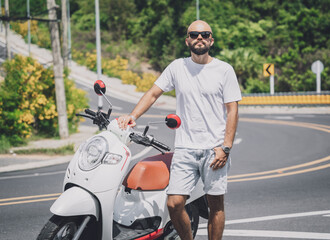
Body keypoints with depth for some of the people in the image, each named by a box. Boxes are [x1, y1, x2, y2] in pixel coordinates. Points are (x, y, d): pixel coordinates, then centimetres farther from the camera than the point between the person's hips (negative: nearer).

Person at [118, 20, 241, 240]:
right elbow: (153, 94, 9)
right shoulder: (177, 67, 8)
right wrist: (133, 116, -9)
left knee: (216, 204, 2)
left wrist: (226, 147, -10)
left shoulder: (224, 70, 2)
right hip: (185, 148, 2)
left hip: (215, 149, -2)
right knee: (174, 203, -7)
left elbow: (232, 110, -1)